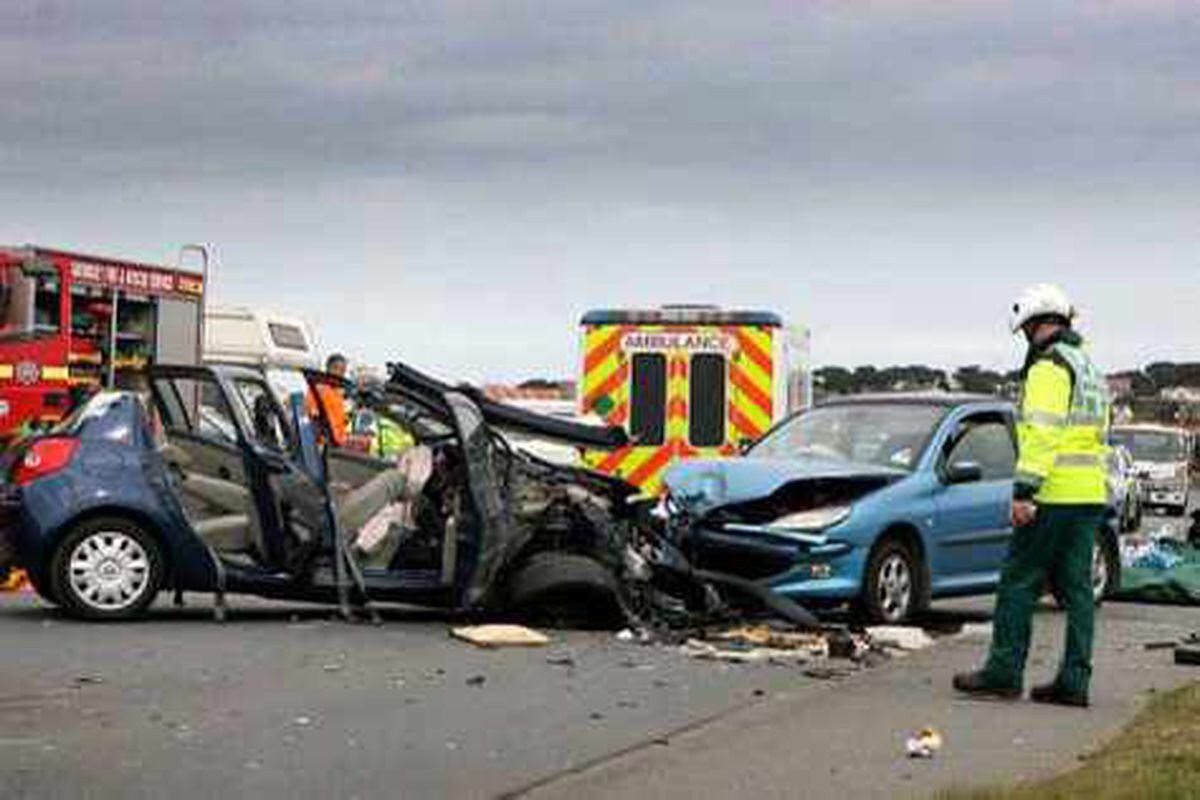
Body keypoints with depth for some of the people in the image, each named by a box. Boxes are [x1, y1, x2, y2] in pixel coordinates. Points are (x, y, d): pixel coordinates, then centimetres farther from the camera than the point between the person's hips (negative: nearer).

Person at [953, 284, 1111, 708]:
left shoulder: (1049, 367, -10)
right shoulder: (1089, 369, 20)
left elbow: (1041, 434, -19)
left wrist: (1024, 491, -21)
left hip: (1054, 497, -9)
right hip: (1090, 497, 9)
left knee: (1019, 583, -2)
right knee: (1076, 588, 8)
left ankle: (1003, 673, 1)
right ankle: (1073, 681, 8)